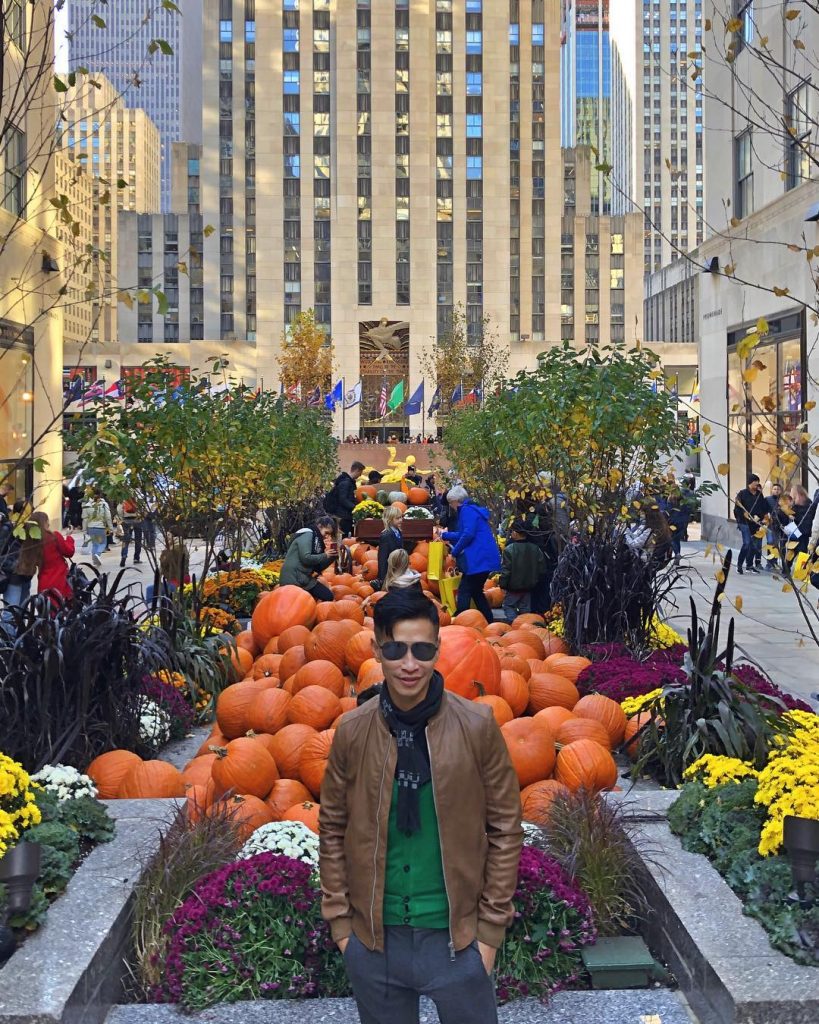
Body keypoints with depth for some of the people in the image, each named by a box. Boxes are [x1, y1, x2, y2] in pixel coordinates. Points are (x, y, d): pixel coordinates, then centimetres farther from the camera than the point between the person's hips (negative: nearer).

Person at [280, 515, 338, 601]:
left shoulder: (317, 540, 16)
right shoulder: (307, 535, -9)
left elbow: (318, 567, 14)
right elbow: (305, 558, -21)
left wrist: (332, 557, 2)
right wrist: (325, 556, -11)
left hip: (305, 578, 9)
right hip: (293, 578, -9)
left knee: (328, 596, 2)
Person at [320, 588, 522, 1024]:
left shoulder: (476, 726, -11)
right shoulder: (352, 731, -6)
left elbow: (505, 828, -4)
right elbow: (333, 830, 3)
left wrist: (491, 927, -4)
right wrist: (339, 922, 2)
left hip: (456, 934, -1)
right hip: (373, 938, 2)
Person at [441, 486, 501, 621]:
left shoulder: (467, 510, -9)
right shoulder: (472, 509, 22)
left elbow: (468, 534, -21)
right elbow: (462, 534, 34)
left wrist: (455, 551, -11)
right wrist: (445, 535, 42)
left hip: (479, 559, -10)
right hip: (484, 558, 10)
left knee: (464, 591, -9)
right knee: (476, 592, 16)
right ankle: (488, 622, 19)